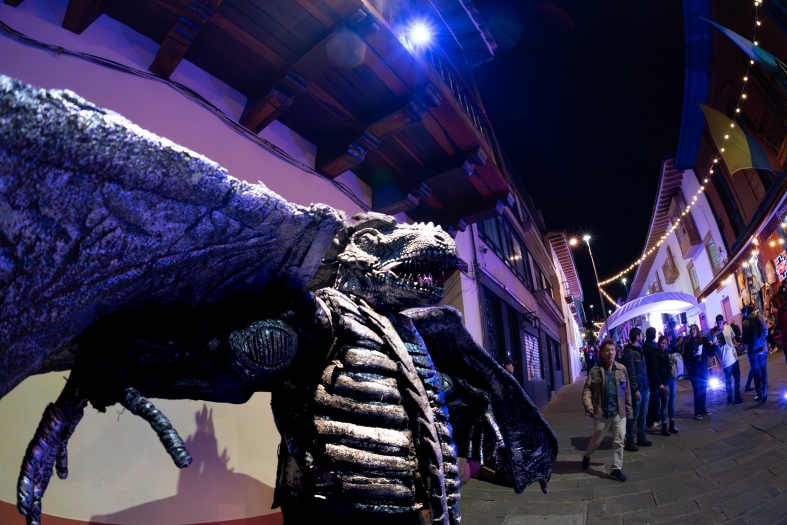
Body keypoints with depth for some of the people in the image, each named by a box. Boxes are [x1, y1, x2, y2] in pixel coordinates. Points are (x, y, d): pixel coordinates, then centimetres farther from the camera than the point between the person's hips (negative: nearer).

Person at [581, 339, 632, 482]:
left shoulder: (622, 369, 1)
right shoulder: (595, 371, -8)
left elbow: (627, 391, 6)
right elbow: (587, 389, -8)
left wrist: (629, 410, 6)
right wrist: (588, 405, -22)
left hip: (619, 413, 2)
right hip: (601, 413, -2)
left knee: (619, 442, 7)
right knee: (596, 440, 14)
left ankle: (616, 469, 20)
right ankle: (587, 456, 40)